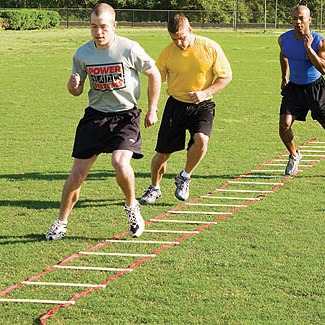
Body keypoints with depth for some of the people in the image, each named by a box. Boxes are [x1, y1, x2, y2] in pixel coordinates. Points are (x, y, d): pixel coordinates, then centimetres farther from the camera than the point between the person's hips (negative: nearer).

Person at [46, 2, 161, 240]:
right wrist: (73, 84, -17)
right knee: (78, 172, 0)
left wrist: (152, 109, 1)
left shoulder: (130, 49, -13)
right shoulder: (83, 54, -3)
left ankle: (132, 207, 4)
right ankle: (61, 222, 18)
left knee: (120, 162, -25)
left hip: (126, 115, -3)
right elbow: (77, 91, 8)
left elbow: (154, 74, 2)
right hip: (95, 115, 3)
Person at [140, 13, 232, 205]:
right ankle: (155, 188, 26)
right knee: (163, 152, -1)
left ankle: (184, 178, 0)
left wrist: (205, 93, -16)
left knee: (201, 139, -27)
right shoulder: (168, 52, -4)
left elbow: (226, 77, -2)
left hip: (202, 105, -1)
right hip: (176, 104, 2)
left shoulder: (210, 48, -9)